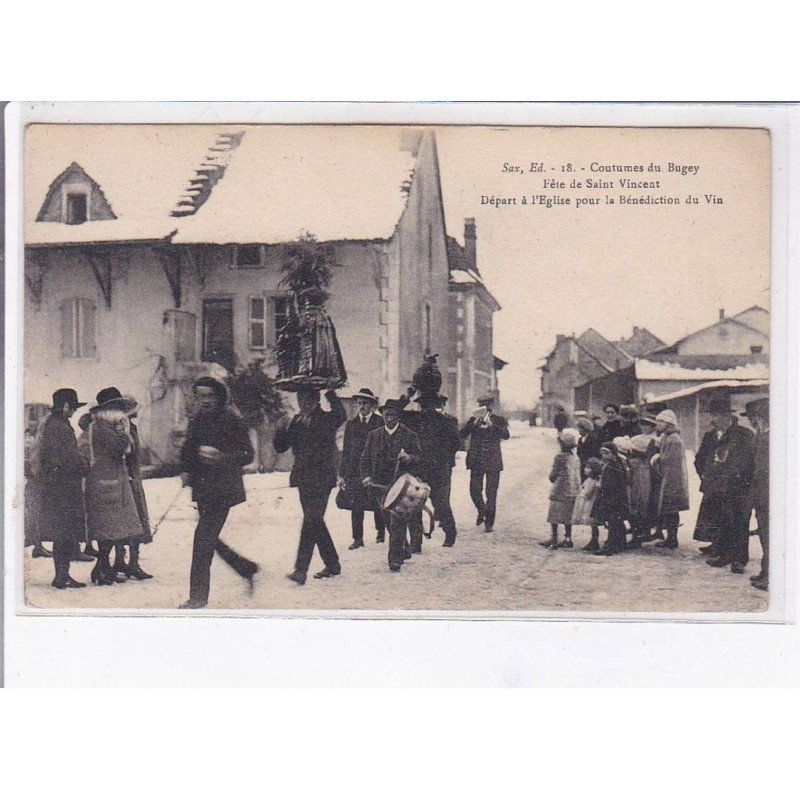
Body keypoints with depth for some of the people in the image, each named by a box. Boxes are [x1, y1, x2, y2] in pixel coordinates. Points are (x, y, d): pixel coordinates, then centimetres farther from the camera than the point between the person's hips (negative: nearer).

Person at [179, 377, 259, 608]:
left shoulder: (231, 420, -9)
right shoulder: (196, 420, 10)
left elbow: (247, 454, -11)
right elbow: (188, 450, 24)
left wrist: (222, 458, -26)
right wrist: (187, 471, 8)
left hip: (223, 488, -7)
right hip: (203, 489, 7)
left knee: (204, 536, -12)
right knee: (210, 538, 13)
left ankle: (198, 595, -5)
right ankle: (247, 568, 34)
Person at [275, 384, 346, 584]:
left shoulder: (327, 419, -2)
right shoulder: (296, 421, 10)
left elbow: (341, 416, -17)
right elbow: (280, 447, 10)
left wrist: (331, 394, -20)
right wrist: (282, 429, -8)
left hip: (321, 479, -7)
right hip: (304, 479, 7)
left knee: (311, 521, -13)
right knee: (315, 521, 13)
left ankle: (300, 570, -16)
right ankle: (332, 564, 26)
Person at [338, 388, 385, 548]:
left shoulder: (380, 422, 2)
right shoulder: (351, 424, 11)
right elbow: (346, 450, 10)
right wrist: (342, 474, 5)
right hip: (354, 469, 2)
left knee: (377, 503, 3)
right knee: (356, 505, -2)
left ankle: (381, 531, 26)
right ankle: (358, 538, 4)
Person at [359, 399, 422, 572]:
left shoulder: (409, 436, -1)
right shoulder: (374, 435, 9)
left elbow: (419, 459, -3)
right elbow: (365, 458, 10)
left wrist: (408, 458, -25)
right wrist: (366, 476, -7)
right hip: (381, 485, 4)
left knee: (397, 523, -12)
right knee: (390, 523, 14)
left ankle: (395, 560, -11)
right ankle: (402, 552, 33)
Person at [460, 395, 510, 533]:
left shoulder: (499, 420, 2)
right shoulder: (473, 420, 7)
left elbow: (506, 435, -15)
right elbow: (462, 434, -4)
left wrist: (491, 424, -26)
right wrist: (474, 423, -16)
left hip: (492, 461, -2)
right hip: (476, 461, 2)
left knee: (491, 493, -3)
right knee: (474, 490, 4)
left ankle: (489, 523, 6)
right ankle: (481, 511, 31)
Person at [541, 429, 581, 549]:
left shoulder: (560, 456, -12)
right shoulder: (576, 458, 6)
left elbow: (552, 476, -6)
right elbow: (578, 477, 10)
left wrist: (553, 479, 14)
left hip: (560, 491, -6)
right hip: (573, 492, 6)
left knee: (554, 517, 1)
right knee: (568, 517, 13)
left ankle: (554, 540, 2)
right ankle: (568, 539, 15)